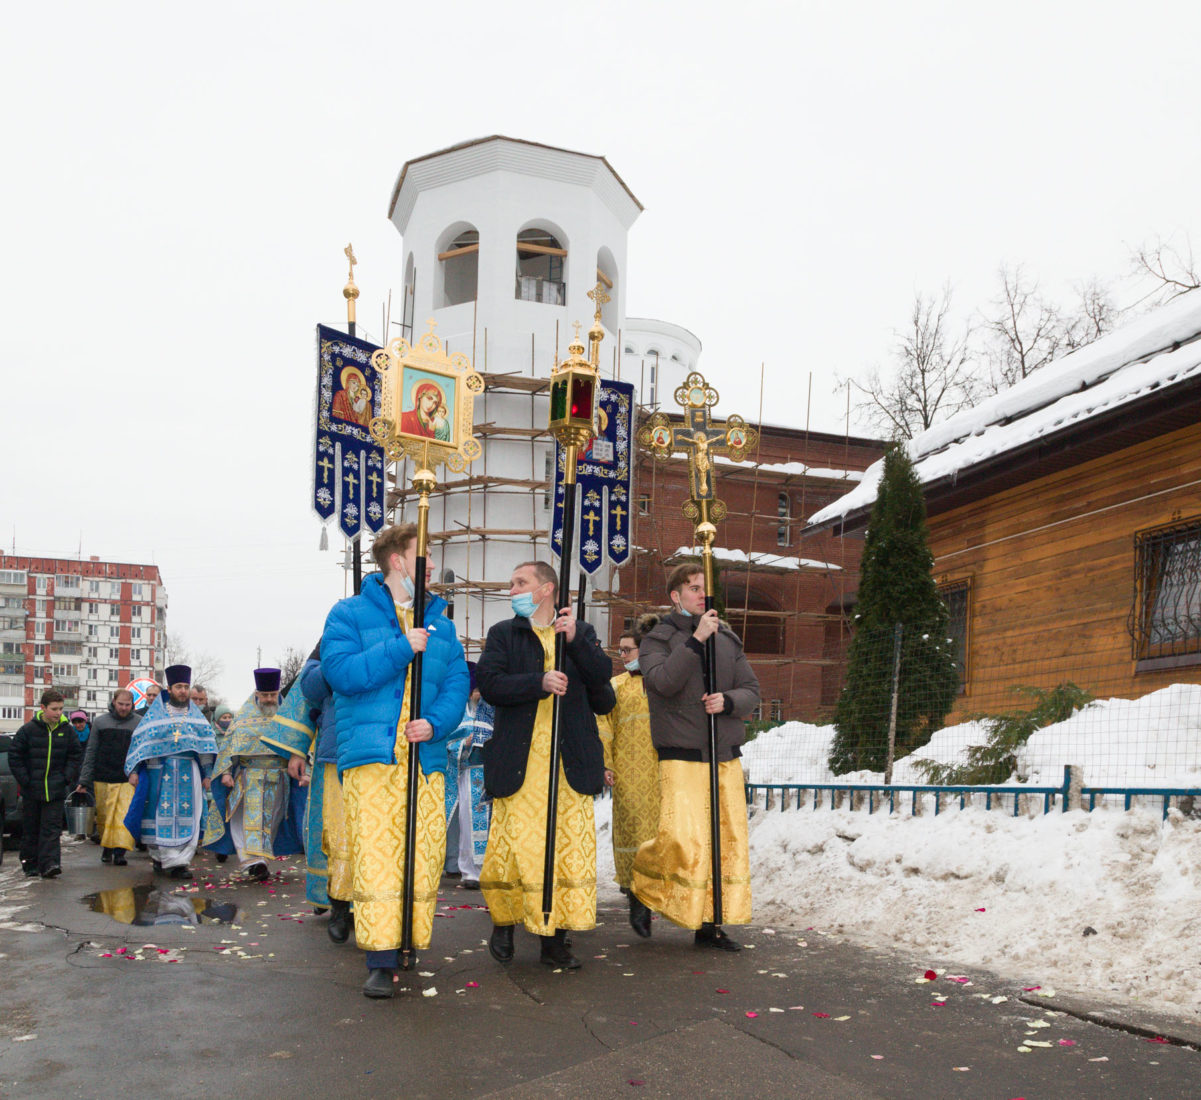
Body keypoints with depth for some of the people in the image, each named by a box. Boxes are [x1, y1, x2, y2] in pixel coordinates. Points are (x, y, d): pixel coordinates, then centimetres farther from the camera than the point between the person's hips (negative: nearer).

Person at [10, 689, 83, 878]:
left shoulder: (67, 730, 1)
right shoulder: (28, 730, -6)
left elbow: (76, 755, 11)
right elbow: (14, 756, 0)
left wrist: (67, 777, 0)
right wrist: (25, 780, -6)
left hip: (55, 790, 0)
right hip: (31, 791, 0)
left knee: (52, 828, -6)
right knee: (31, 829, 10)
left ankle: (49, 864, -10)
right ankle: (30, 864, 21)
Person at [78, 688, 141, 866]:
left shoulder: (139, 723, 4)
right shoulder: (100, 722, 7)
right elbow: (90, 752, 9)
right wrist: (84, 781, 5)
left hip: (128, 779, -2)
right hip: (103, 779, 2)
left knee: (125, 816, -13)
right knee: (104, 816, 7)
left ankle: (120, 852, -13)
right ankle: (106, 849, 24)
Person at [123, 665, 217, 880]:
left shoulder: (196, 716, 12)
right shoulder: (155, 714, 7)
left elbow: (206, 745, 13)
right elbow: (140, 740, 4)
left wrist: (206, 774, 8)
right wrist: (134, 771, -3)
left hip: (188, 773, 2)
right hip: (159, 772, -1)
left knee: (187, 818, -5)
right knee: (162, 817, -4)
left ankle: (180, 861, -3)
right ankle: (162, 857, 3)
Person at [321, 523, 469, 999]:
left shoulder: (439, 622, 19)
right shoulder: (350, 614, 6)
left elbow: (457, 681, 10)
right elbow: (341, 672, -9)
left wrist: (436, 722, -8)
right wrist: (402, 648, -12)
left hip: (427, 757, 4)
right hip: (370, 756, -4)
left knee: (425, 854, 0)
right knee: (375, 855, -10)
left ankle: (413, 946, 16)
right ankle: (381, 962, -6)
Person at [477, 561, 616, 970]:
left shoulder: (581, 632, 13)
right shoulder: (502, 634, 11)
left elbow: (602, 673, -4)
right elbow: (489, 684, -5)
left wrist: (574, 640, -18)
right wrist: (539, 683, -17)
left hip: (571, 761, 1)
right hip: (519, 761, -1)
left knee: (570, 849, 0)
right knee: (514, 846, -1)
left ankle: (553, 937, 11)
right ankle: (503, 923, 22)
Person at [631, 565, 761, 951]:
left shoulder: (727, 639, 14)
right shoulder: (657, 641, 1)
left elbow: (751, 690, 12)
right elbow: (664, 681, -18)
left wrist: (728, 701, -9)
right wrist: (696, 640, -20)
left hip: (726, 757, 5)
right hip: (681, 757, -5)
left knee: (729, 840, 2)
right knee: (684, 839, -14)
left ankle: (710, 923, 14)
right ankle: (644, 885, 16)